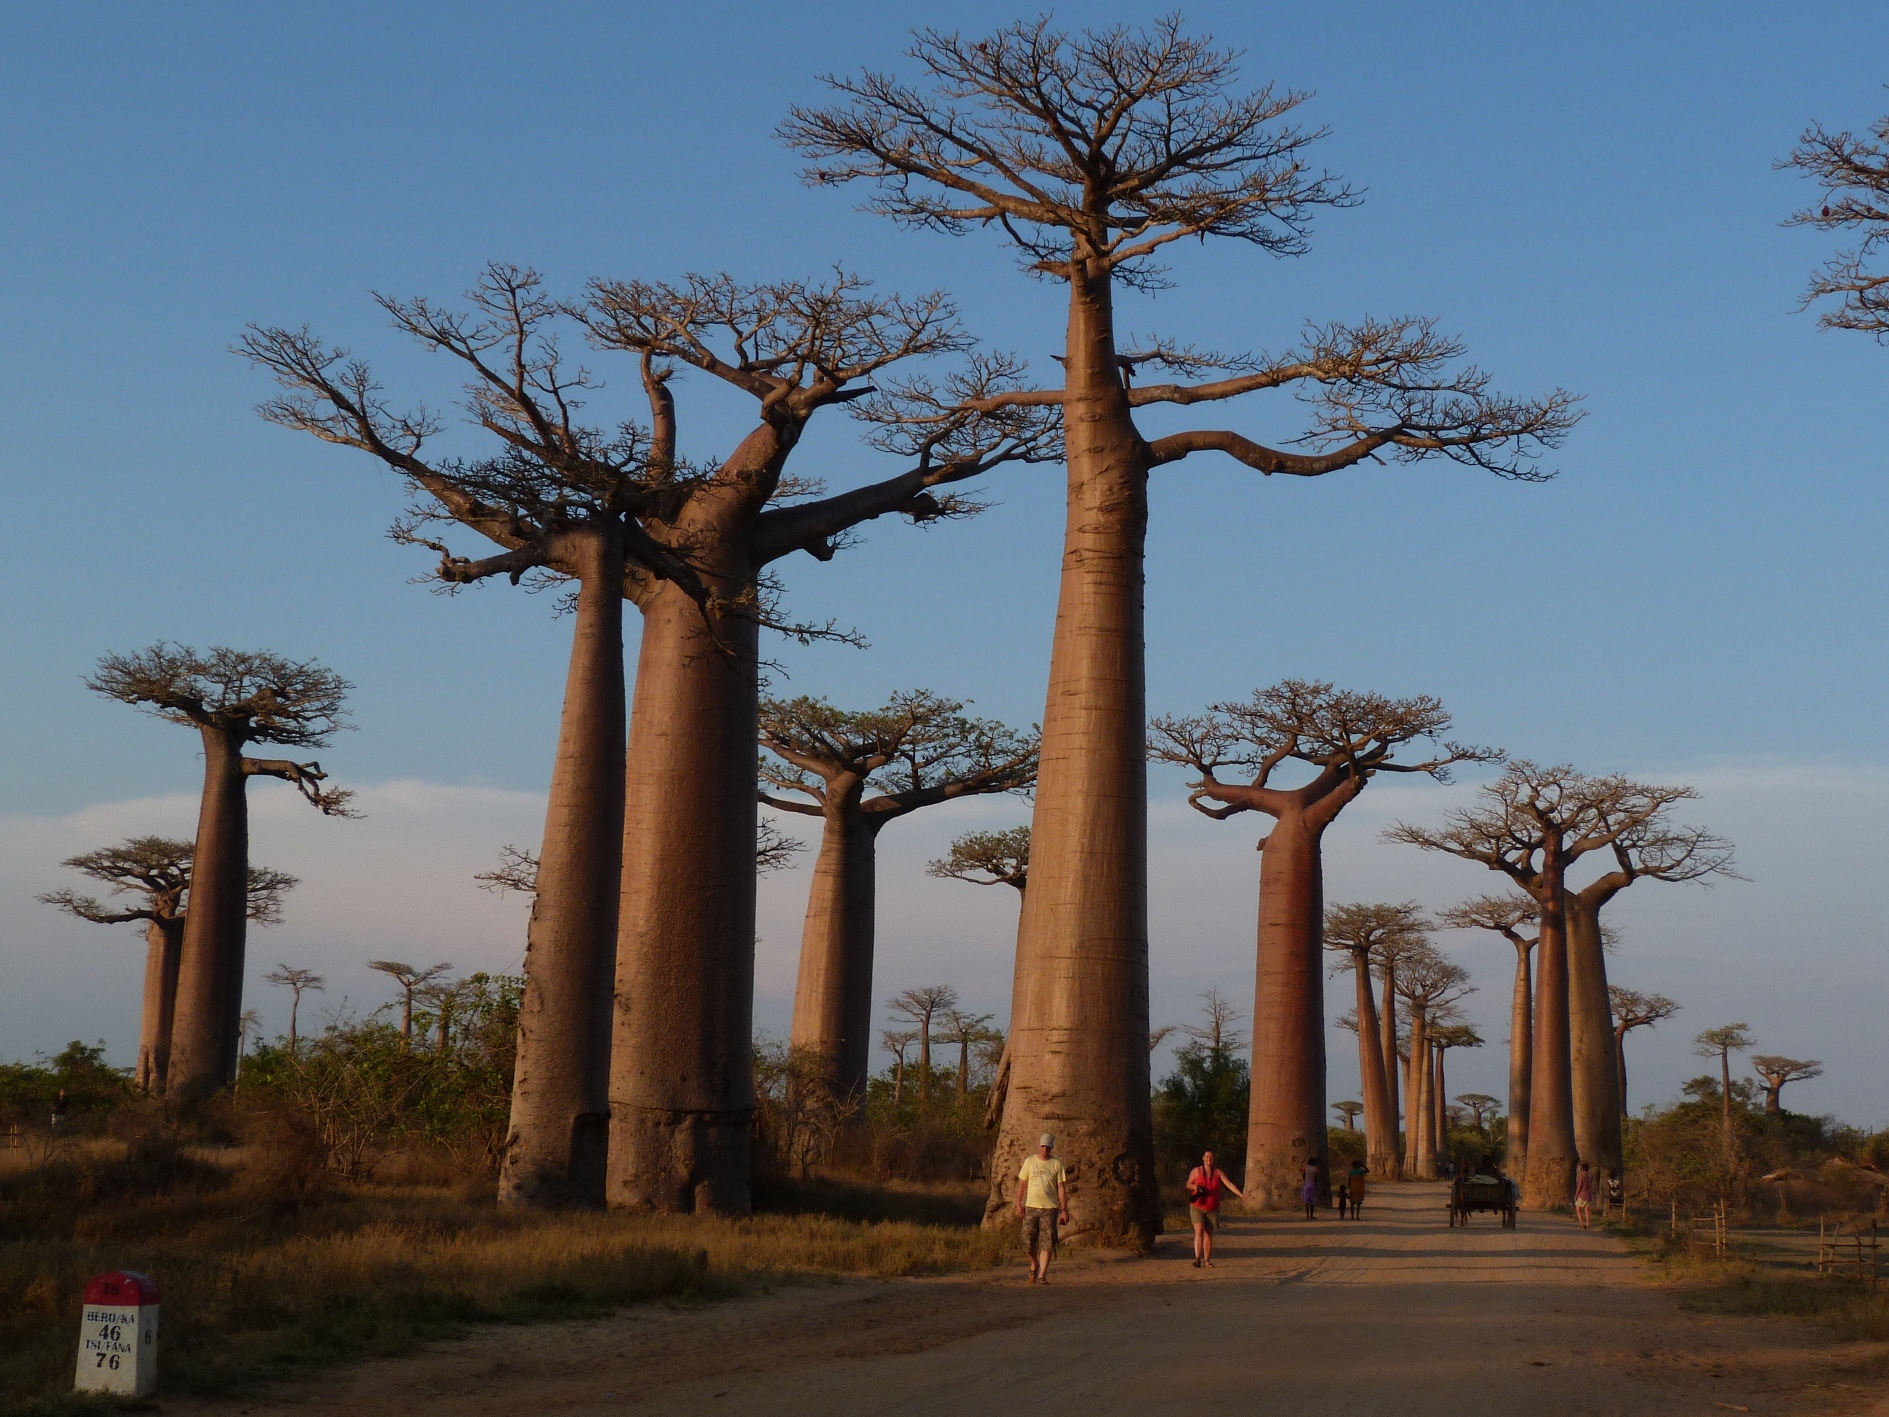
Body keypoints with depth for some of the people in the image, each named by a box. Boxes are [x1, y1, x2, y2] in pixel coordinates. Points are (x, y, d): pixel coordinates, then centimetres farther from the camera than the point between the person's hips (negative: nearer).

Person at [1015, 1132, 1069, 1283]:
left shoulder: (1056, 1164, 4)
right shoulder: (1030, 1161, 6)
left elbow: (1061, 1188, 4)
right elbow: (1022, 1183, 9)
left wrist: (1064, 1209, -1)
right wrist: (1019, 1204, 2)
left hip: (1050, 1208, -1)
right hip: (1031, 1207, 1)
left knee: (1047, 1243, -6)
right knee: (1029, 1241, 0)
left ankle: (1042, 1275, -4)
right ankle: (1034, 1265, 28)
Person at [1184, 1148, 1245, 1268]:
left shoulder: (1218, 1172, 1)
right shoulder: (1196, 1171, -2)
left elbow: (1229, 1184, -9)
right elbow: (1188, 1184, 5)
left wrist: (1240, 1194, -23)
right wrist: (1194, 1186, -18)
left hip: (1212, 1209, 2)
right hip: (1197, 1207, -2)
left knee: (1208, 1234, 7)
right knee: (1199, 1231, -17)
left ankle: (1207, 1260, 16)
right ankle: (1197, 1258, -23)